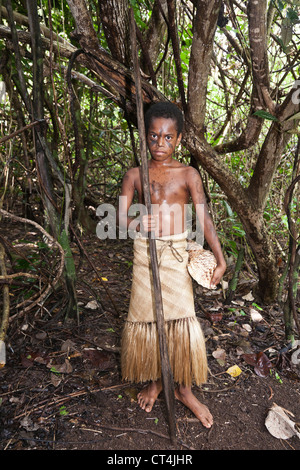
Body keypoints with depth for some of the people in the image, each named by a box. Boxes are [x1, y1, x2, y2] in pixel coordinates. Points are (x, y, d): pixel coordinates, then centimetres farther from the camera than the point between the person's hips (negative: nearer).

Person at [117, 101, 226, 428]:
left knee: (180, 321, 0)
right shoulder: (134, 175, 2)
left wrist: (220, 260, -13)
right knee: (146, 318, 9)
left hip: (177, 254, -1)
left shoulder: (188, 175, -2)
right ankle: (154, 382, 32)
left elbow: (204, 218, -7)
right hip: (144, 254, 2)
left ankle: (183, 388, 24)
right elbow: (121, 219, -1)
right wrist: (137, 223, -25)